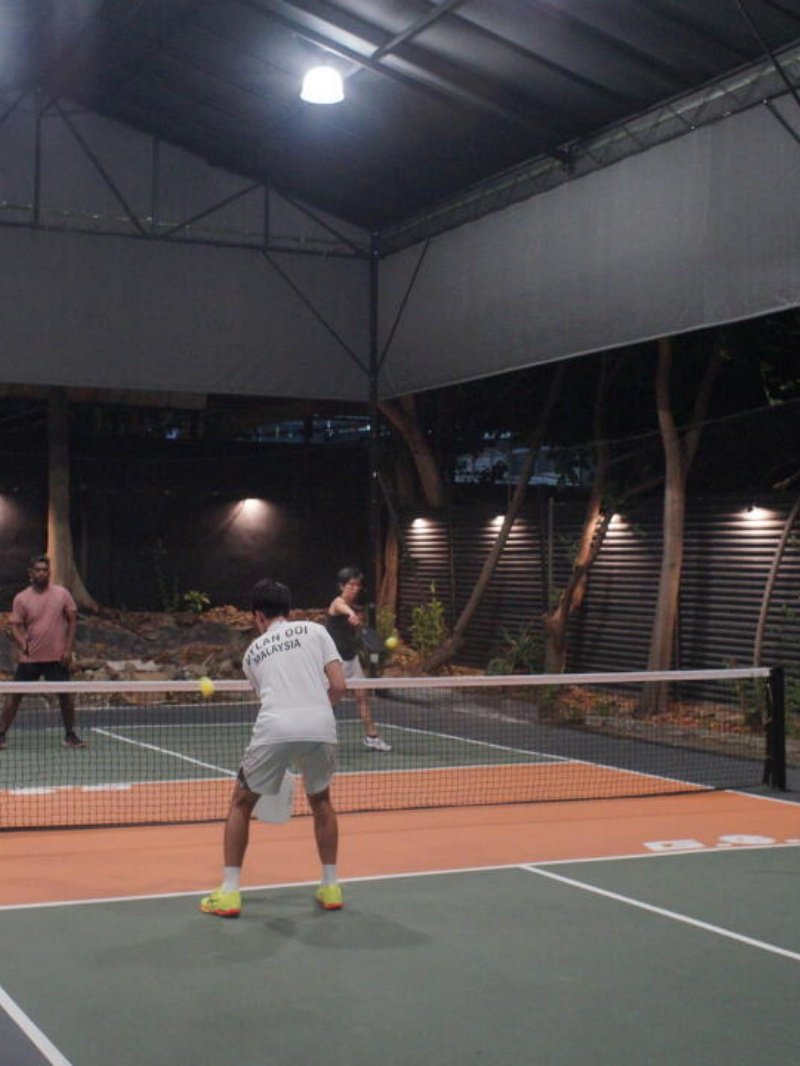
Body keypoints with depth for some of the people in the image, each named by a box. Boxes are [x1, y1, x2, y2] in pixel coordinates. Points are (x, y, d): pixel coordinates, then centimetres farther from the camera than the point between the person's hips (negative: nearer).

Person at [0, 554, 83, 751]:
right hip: (30, 658, 0)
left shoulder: (62, 594, 0)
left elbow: (72, 620, 4)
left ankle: (70, 735, 17)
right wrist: (22, 643, -21)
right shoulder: (21, 598, -1)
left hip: (57, 658, 0)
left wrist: (68, 649, -3)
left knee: (66, 695, 2)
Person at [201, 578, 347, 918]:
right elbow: (339, 686, 7)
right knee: (321, 800, 28)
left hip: (274, 728, -1)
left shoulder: (253, 650, 22)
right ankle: (330, 887, 28)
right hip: (320, 727, 1)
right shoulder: (315, 631, 16)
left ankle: (229, 893, 16)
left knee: (241, 804, 20)